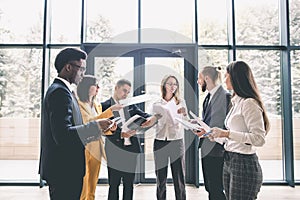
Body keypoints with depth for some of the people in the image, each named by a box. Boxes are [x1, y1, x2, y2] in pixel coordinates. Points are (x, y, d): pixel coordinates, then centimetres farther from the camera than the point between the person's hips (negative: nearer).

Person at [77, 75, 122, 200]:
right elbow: (89, 122, -20)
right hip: (84, 147, -7)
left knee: (92, 188, 12)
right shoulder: (79, 104, -7)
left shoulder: (97, 106, 17)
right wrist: (110, 110, -20)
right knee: (82, 188, -3)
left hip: (96, 149, 7)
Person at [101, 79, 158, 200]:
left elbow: (143, 116, -1)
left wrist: (153, 118, -24)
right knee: (114, 185, 7)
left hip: (131, 149, 4)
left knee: (129, 184, 13)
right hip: (115, 151, -4)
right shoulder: (105, 106, -3)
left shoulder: (130, 105, 9)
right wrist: (121, 134, -25)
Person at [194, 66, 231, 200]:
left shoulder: (225, 96, -14)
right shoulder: (209, 96, 15)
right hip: (206, 149, 9)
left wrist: (207, 131, -24)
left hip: (216, 150, -9)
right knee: (210, 188, 18)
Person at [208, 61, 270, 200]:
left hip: (244, 163, -9)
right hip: (229, 161, 9)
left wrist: (227, 133, -23)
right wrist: (216, 135, 10)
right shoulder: (236, 102, 13)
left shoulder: (249, 103, -15)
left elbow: (259, 139, -22)